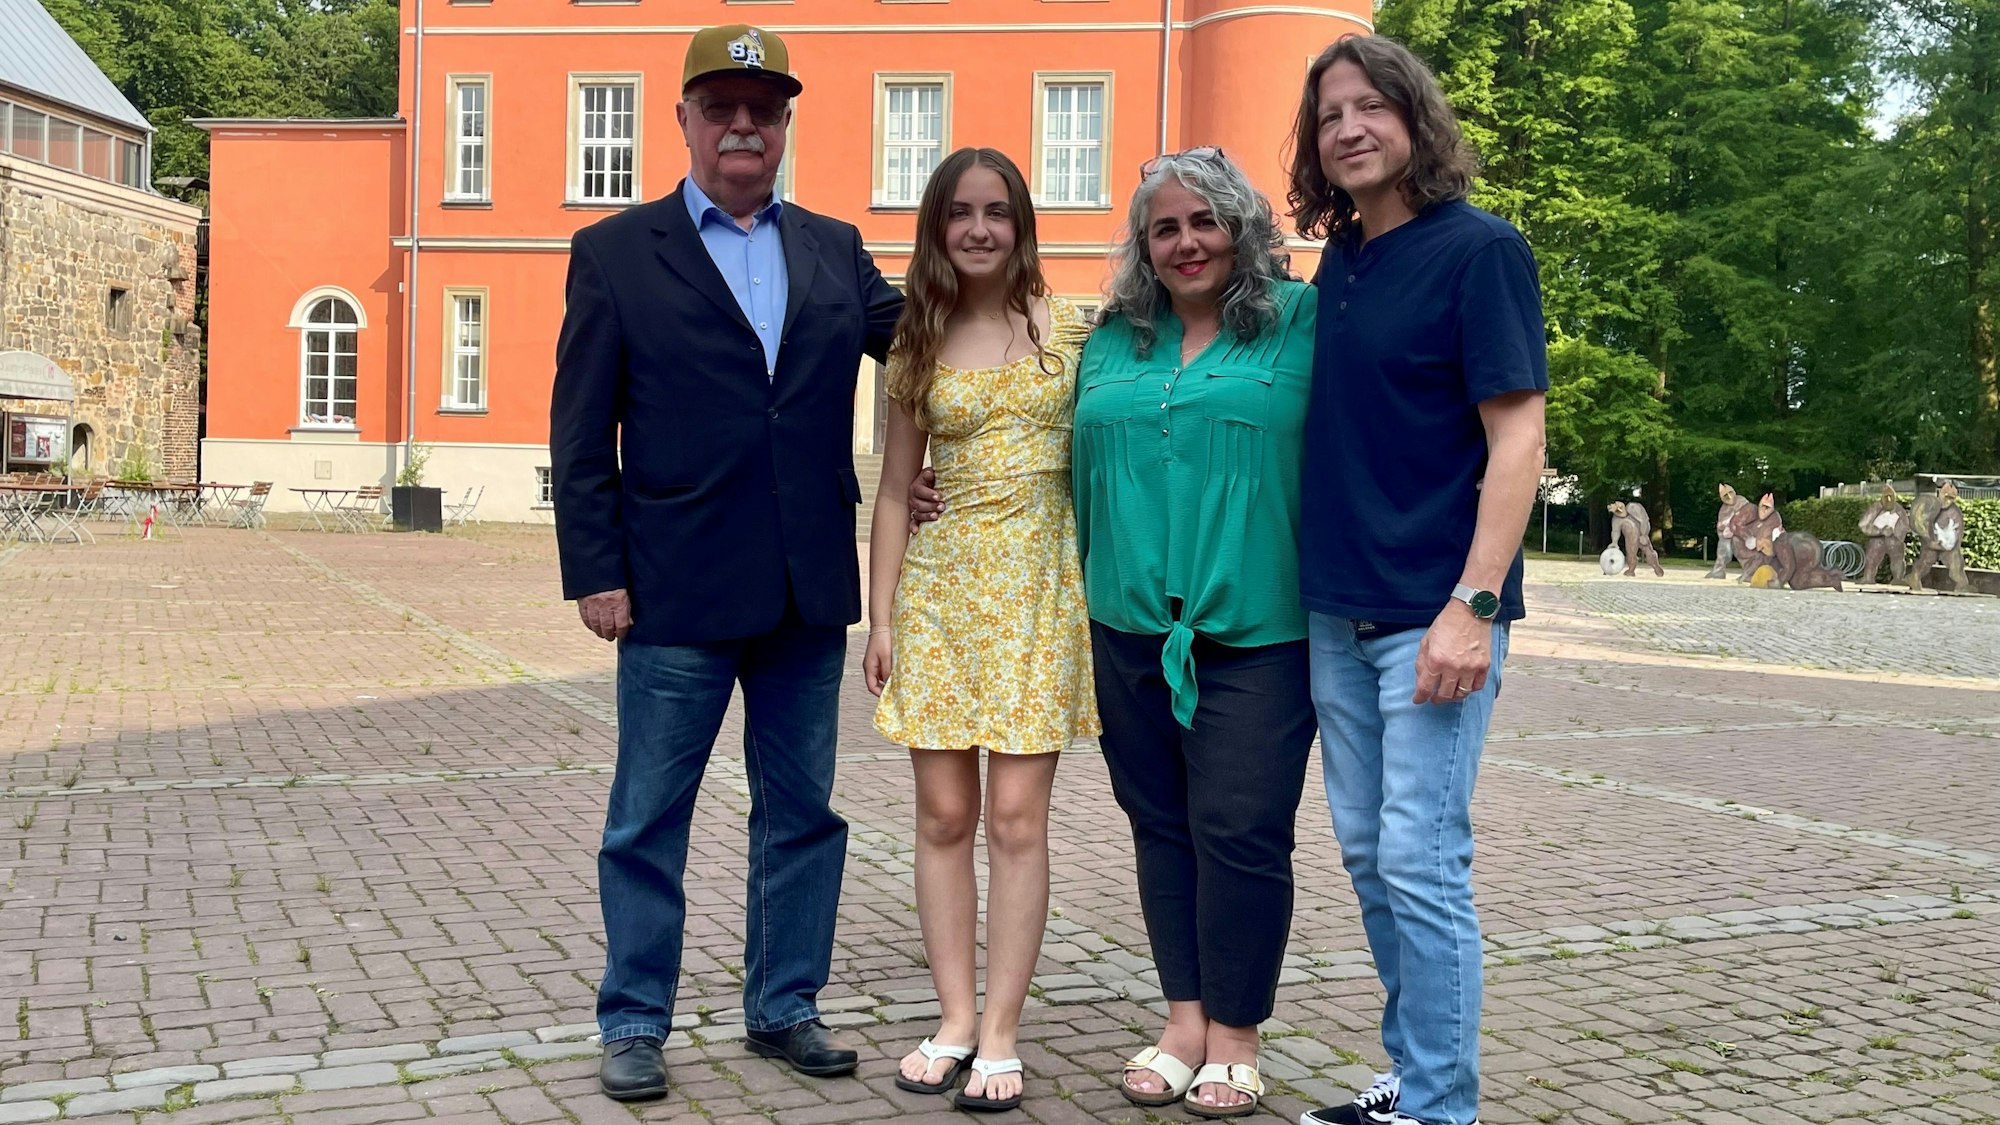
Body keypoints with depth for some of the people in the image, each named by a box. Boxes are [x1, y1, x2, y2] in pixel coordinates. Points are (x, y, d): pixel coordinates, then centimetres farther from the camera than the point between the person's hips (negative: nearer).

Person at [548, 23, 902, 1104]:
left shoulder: (835, 249, 11)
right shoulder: (615, 253, 0)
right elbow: (580, 434, -3)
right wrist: (594, 572, -8)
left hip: (810, 596, 4)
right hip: (677, 597, -4)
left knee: (801, 813, 13)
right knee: (647, 820, 7)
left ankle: (783, 1006, 29)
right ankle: (634, 1024, 22)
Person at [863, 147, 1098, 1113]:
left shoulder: (1072, 330, 3)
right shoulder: (919, 346, 6)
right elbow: (895, 489, 8)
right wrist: (881, 618, 3)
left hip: (1041, 586, -2)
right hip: (941, 586, 2)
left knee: (1016, 819, -2)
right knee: (944, 817, 4)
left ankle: (1000, 1034, 7)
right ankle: (953, 1020, 16)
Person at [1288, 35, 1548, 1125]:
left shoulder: (1478, 249, -8)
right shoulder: (1338, 263, 12)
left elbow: (1516, 440, -13)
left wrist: (1472, 606, -20)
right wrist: (1312, 577, 13)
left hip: (1431, 612, -7)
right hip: (1336, 612, 7)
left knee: (1420, 859, -6)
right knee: (1367, 852, 12)